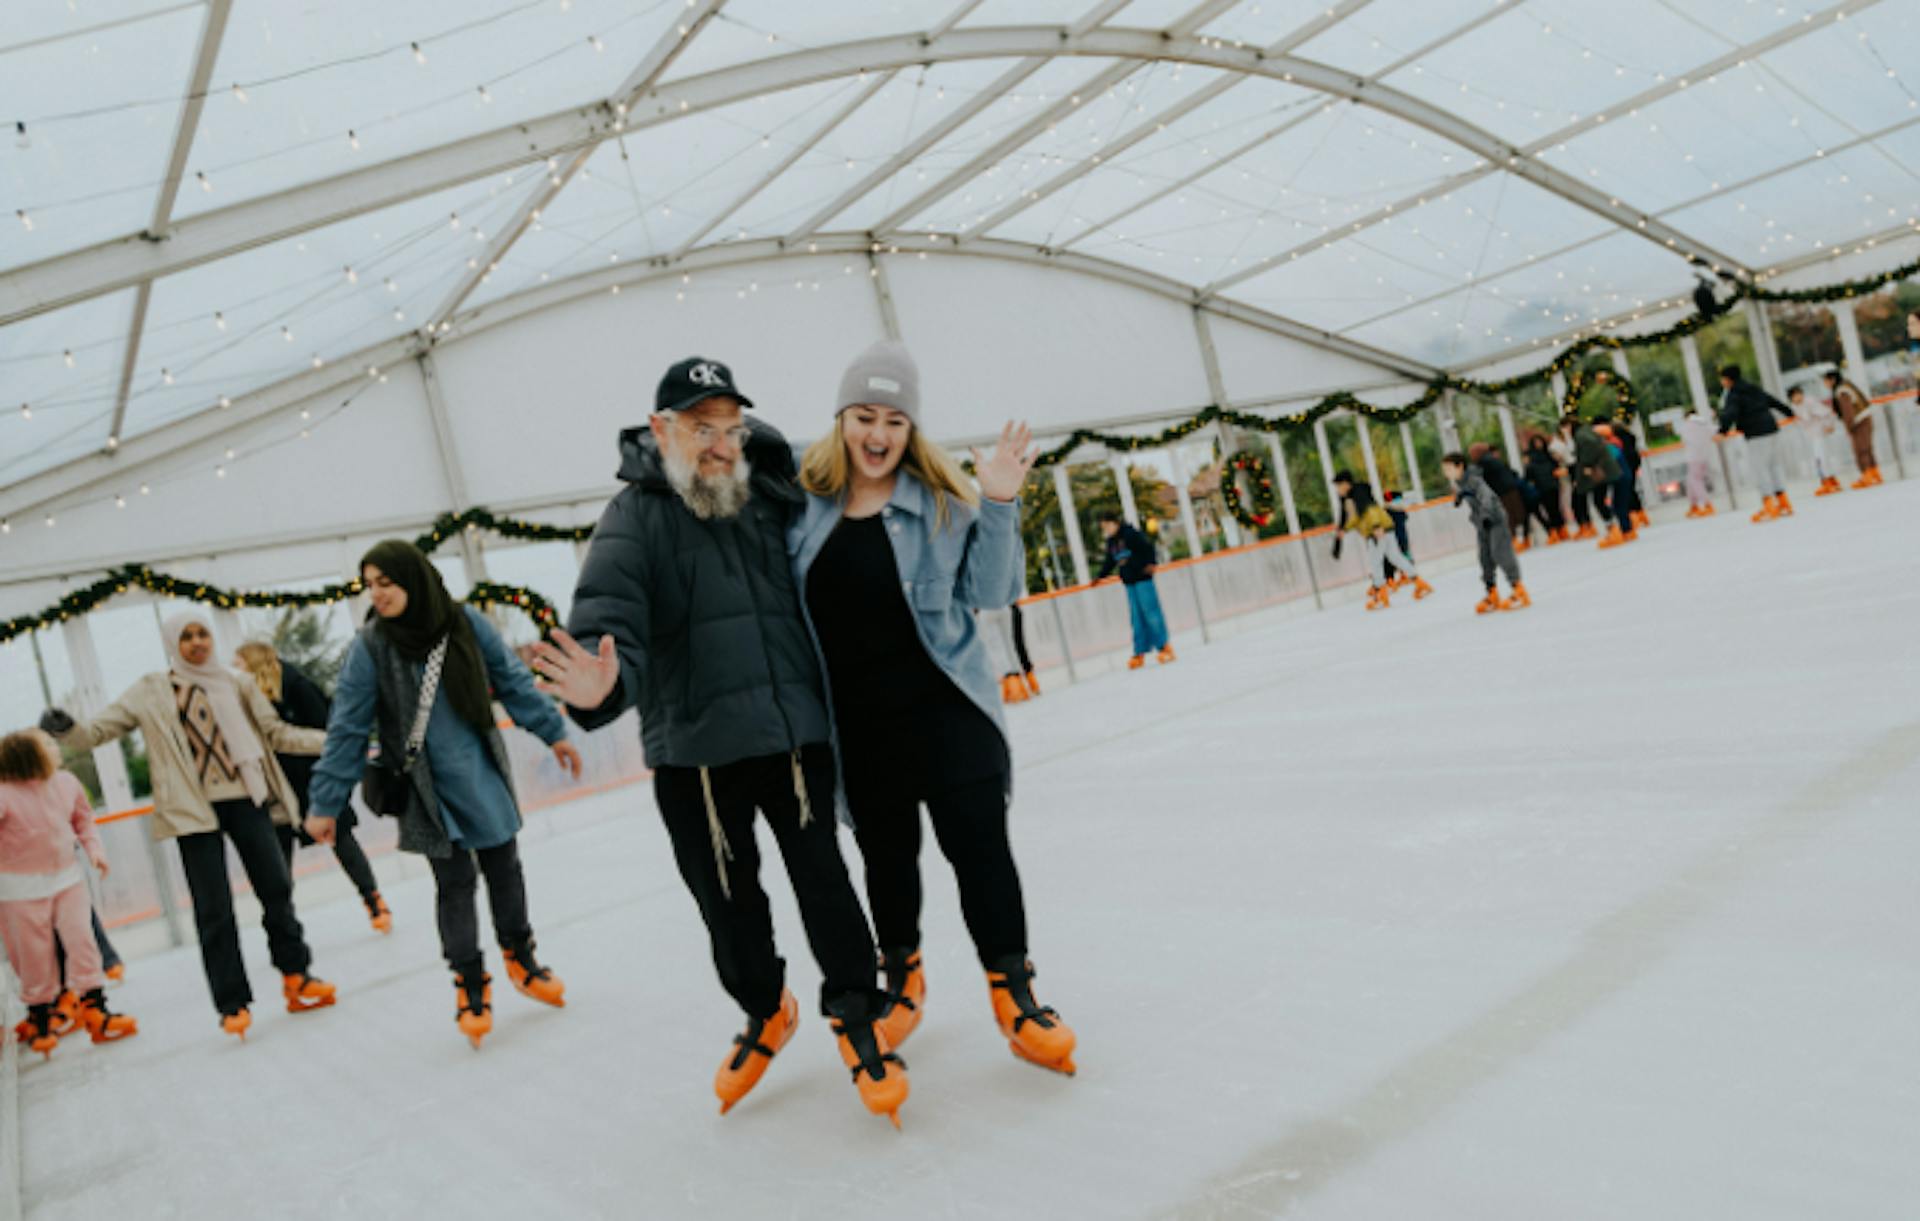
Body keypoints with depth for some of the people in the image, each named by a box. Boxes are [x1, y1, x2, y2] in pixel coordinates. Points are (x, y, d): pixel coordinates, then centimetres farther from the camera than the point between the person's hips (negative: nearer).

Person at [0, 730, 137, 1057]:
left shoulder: (66, 783, -2)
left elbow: (83, 819, 12)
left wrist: (94, 850, 2)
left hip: (67, 878, 4)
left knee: (82, 938, -3)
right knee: (34, 953, 7)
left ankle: (94, 1009, 6)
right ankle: (39, 1020, 27)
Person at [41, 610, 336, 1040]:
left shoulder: (236, 684, 9)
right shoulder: (151, 693, 4)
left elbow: (277, 733, 12)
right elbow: (99, 730, 2)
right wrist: (65, 731, -20)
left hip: (245, 799, 2)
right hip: (194, 810, -2)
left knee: (276, 887, 1)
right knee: (214, 910, -1)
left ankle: (296, 976, 18)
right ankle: (233, 1004, 8)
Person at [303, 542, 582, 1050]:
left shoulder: (465, 622, -8)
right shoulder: (369, 646, -12)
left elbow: (512, 681, 3)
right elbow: (348, 729, -8)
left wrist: (552, 731, 6)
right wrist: (326, 804, -7)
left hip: (483, 775, 2)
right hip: (427, 789, -2)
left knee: (504, 867, 13)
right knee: (455, 883, 1)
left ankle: (520, 957, 35)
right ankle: (470, 987, 18)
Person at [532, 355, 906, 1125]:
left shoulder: (773, 497, 7)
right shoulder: (635, 517, -4)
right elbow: (608, 615, -19)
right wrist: (601, 681, -39)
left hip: (794, 733, 1)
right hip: (693, 751, -1)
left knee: (822, 877, 1)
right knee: (727, 899, 13)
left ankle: (855, 1017, 21)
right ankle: (764, 1011, 38)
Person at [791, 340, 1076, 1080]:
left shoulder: (942, 499, -3)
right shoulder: (804, 500, 1)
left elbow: (991, 593, -3)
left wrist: (999, 505, -15)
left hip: (945, 707, -1)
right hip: (858, 723, 2)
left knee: (979, 841, -1)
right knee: (886, 853, 13)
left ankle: (1012, 991, 14)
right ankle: (901, 977, 36)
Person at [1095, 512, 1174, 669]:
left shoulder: (1130, 533, -10)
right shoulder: (1111, 541, 14)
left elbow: (1147, 546, -15)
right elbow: (1110, 561, 24)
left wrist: (1150, 563, -26)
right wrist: (1100, 576, 22)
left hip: (1142, 578, -7)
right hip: (1129, 582, 7)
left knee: (1150, 612, -6)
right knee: (1137, 618, 7)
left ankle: (1164, 647, 0)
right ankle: (1140, 653, 7)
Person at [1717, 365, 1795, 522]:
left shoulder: (1733, 395, -9)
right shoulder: (1754, 389, 18)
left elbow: (1730, 413, -25)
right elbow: (1773, 401, 28)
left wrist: (1723, 430, -37)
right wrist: (1789, 412, 41)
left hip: (1756, 435, -9)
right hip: (1771, 428, 9)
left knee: (1758, 467, -7)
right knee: (1775, 464, 15)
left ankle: (1769, 504, -11)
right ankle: (1783, 503, 20)